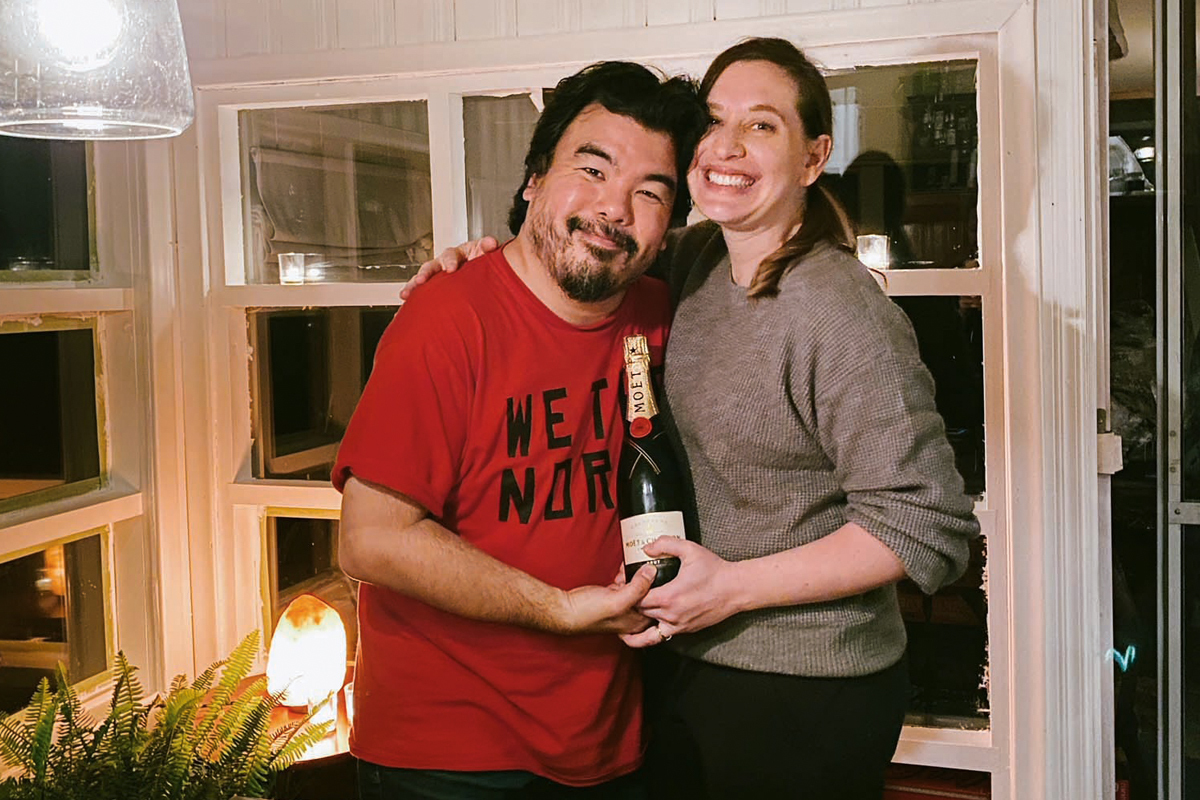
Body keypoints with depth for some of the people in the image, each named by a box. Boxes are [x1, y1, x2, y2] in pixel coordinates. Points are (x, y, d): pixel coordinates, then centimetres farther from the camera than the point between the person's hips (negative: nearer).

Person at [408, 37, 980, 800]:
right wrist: (491, 256, 0)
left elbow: (928, 528, -21)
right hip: (689, 663, 7)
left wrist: (732, 585, -20)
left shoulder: (843, 316, -22)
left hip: (805, 697, -7)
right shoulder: (697, 259, 0)